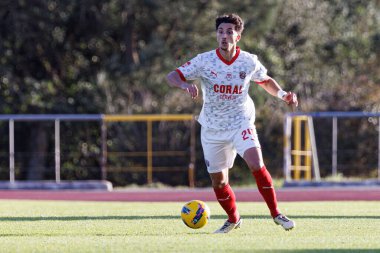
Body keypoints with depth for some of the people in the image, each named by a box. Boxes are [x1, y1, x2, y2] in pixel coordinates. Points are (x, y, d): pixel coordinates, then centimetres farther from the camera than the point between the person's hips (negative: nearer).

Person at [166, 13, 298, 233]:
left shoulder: (249, 61, -6)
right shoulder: (204, 61, -11)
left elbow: (266, 81, 13)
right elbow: (172, 76, -14)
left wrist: (282, 94, -6)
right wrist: (184, 84, -36)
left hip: (241, 123, -1)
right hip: (213, 129, 1)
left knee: (256, 163, -26)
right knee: (218, 182, 8)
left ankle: (276, 213, -14)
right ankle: (233, 219, 35)